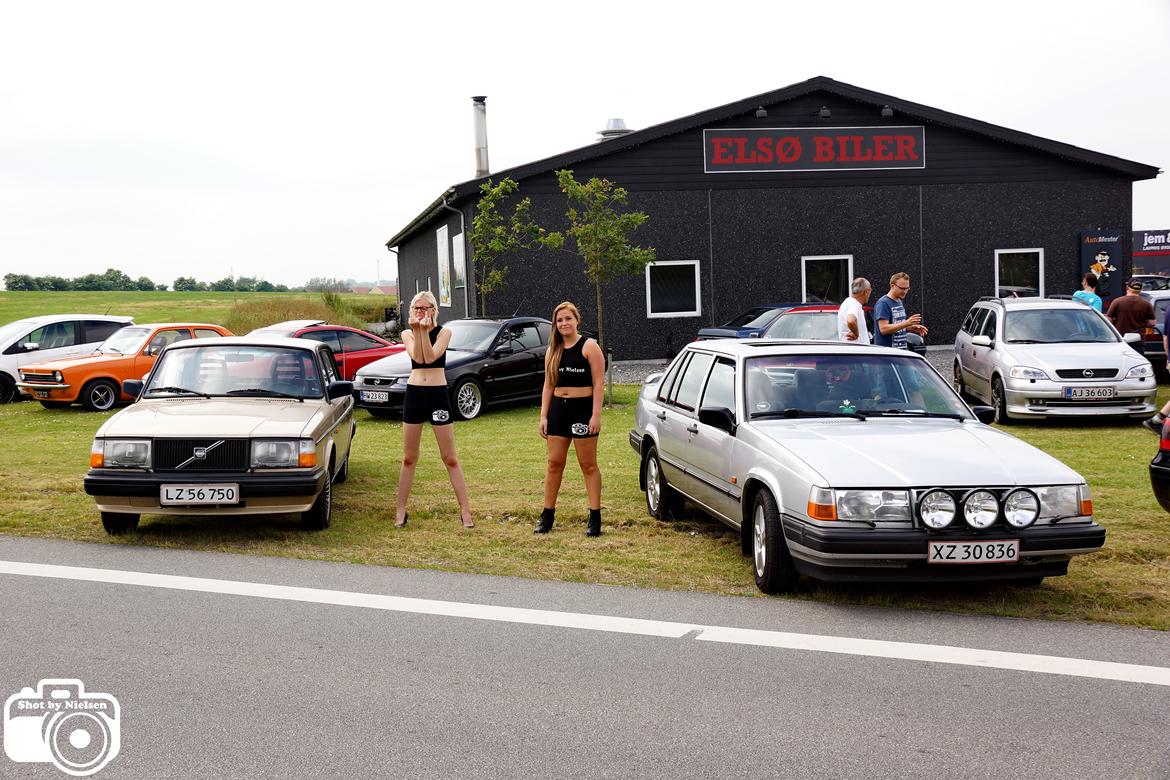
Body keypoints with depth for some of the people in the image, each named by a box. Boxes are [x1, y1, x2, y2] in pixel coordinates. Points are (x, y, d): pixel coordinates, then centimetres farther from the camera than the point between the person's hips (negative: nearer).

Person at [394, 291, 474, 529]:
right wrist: (416, 330, -15)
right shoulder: (407, 334, 6)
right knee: (409, 458, 10)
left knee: (450, 459, 0)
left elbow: (430, 357, -16)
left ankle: (465, 510, 3)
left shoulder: (443, 332, 0)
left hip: (438, 394, -2)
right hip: (414, 394, 2)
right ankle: (401, 510, 18)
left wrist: (425, 330, -16)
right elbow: (418, 357, -12)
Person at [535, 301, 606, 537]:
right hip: (558, 409, 5)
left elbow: (598, 383, -10)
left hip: (583, 409, -5)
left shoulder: (589, 347, -5)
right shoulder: (553, 351, 11)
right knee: (554, 463, 7)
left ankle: (595, 517, 4)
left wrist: (596, 415, -17)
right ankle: (547, 515, 14)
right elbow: (548, 385, 13)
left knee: (588, 465, 0)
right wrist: (543, 416, 6)